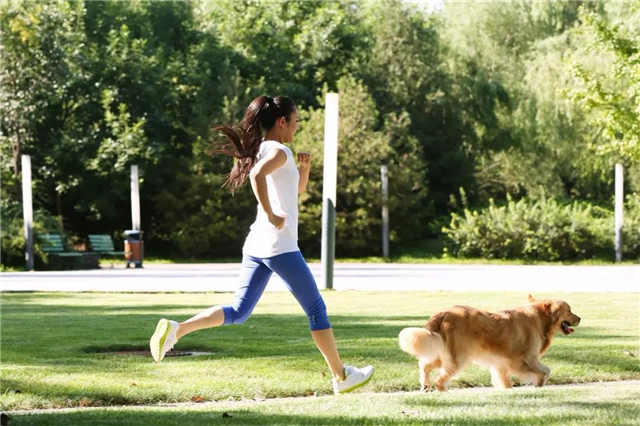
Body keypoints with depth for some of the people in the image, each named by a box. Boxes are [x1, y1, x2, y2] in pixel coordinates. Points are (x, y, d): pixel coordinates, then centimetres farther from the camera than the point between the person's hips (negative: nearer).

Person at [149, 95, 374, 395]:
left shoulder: (264, 150, 19)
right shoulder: (279, 151, -10)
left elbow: (298, 189, 30)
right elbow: (257, 175, -32)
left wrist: (304, 166, 12)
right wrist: (270, 215, -26)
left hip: (256, 245, 9)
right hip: (279, 245, -9)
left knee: (238, 312, 6)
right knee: (316, 309, 3)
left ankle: (176, 330, -12)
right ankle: (341, 376, 11)